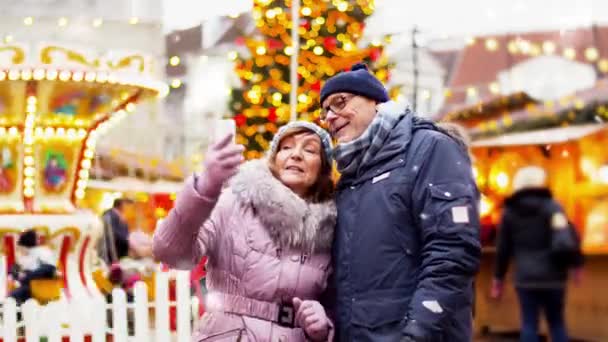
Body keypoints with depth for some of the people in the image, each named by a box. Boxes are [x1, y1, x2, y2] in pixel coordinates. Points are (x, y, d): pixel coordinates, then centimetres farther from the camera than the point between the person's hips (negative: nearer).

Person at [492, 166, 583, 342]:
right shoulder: (551, 206, -1)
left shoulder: (509, 212, 8)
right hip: (552, 276, -1)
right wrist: (577, 263, 3)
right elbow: (569, 237, -8)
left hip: (525, 277, 1)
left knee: (529, 324, 4)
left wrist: (498, 277, 18)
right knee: (557, 323, 12)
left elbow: (503, 248, 11)